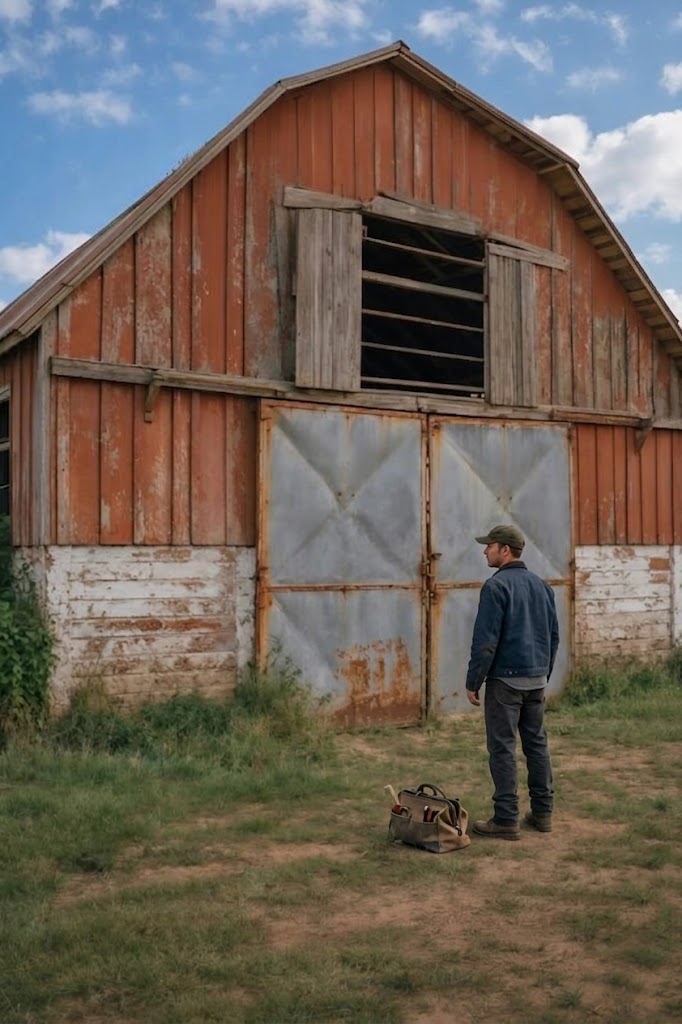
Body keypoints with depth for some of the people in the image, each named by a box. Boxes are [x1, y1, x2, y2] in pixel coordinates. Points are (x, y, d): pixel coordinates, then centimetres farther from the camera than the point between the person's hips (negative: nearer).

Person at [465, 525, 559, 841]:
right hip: (536, 679, 7)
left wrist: (473, 682, -9)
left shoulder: (497, 586, -14)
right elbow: (554, 635, 14)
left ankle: (506, 820, 2)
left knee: (502, 748, -1)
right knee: (537, 743, 13)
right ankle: (542, 813, 19)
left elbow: (485, 640, -17)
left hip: (506, 679, -7)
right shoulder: (542, 585, 10)